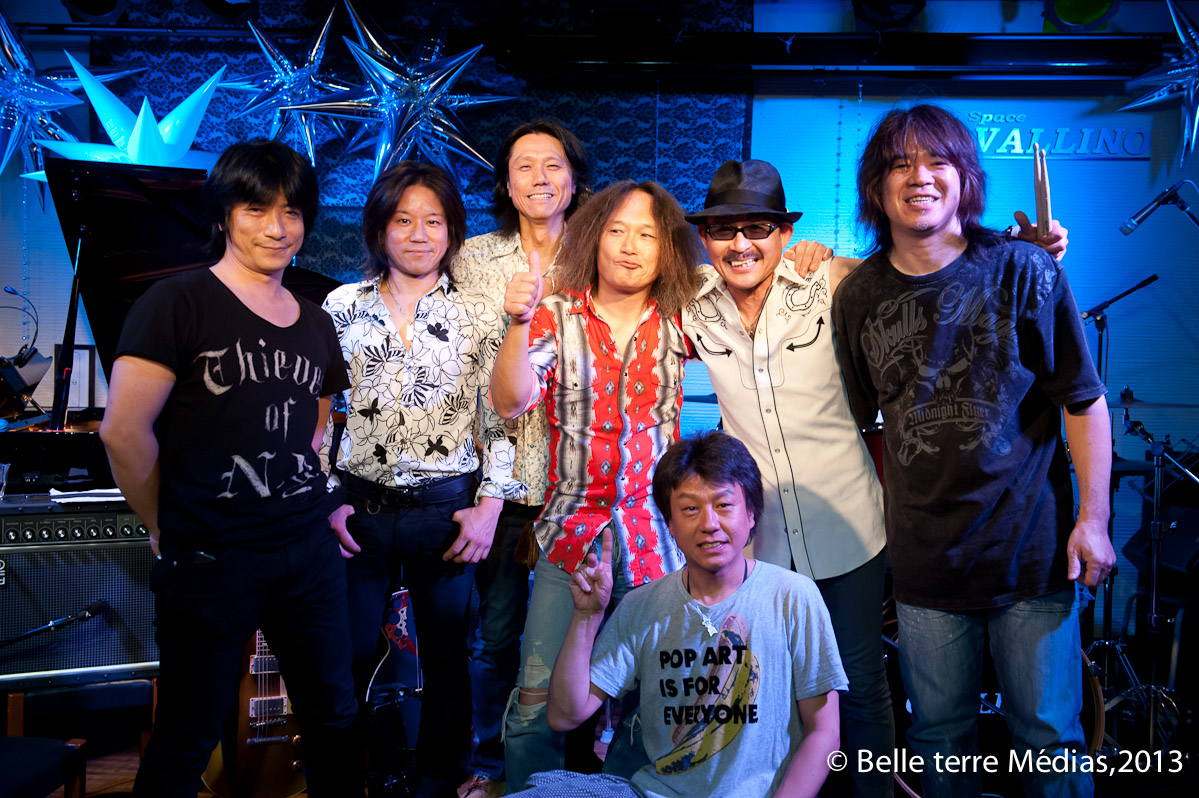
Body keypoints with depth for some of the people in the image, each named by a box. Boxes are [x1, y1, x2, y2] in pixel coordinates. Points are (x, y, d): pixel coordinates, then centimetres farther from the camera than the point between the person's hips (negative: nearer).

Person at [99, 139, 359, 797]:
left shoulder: (314, 322, 11)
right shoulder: (177, 304, -8)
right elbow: (123, 430, -13)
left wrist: (310, 494, 10)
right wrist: (167, 529, -5)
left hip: (310, 548, 6)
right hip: (208, 561, -5)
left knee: (332, 714, 16)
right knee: (186, 743, 9)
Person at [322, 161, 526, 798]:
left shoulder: (479, 314, 1)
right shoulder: (343, 307, 4)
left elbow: (501, 420, 1)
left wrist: (489, 506, -6)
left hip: (447, 512, -1)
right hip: (357, 511, 1)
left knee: (446, 659, 11)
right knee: (344, 660, 8)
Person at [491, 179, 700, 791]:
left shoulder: (680, 320, 3)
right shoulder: (556, 317, -1)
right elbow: (511, 402, -13)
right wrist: (519, 320, -28)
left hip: (656, 541, 1)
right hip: (572, 535, -1)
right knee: (538, 701, -3)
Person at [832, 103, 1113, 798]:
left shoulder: (1021, 270, -7)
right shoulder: (858, 295, 0)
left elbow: (1084, 400, -2)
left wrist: (1093, 516, -6)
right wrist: (879, 521, 10)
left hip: (1032, 549, -2)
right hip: (925, 555, 2)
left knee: (1049, 737, 10)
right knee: (941, 736, 15)